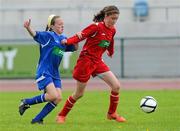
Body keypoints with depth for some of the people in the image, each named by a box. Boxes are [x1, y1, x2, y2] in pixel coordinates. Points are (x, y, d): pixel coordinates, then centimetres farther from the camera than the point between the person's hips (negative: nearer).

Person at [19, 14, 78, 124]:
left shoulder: (64, 39, 13)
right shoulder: (48, 35, -8)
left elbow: (74, 48, 23)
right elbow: (35, 34, -23)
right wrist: (28, 28, -44)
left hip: (55, 74, 7)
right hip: (44, 72, -7)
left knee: (58, 99, -5)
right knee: (53, 96, -20)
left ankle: (38, 119, 5)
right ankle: (27, 102, 0)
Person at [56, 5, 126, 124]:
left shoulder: (112, 30, 5)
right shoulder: (96, 27, -16)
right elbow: (81, 35, -21)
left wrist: (111, 52, 41)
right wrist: (68, 41, -36)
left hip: (98, 62, 7)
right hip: (86, 60, -7)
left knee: (116, 86, -4)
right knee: (79, 94, 2)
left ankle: (112, 114, 15)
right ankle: (62, 116, 20)